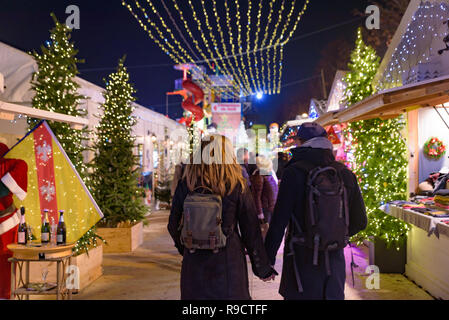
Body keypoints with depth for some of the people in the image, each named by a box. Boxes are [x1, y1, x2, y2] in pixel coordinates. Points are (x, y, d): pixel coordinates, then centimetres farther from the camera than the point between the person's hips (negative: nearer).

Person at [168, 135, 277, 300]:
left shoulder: (185, 184, -4)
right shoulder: (237, 186, -9)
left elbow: (173, 226, 5)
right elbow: (251, 231, -5)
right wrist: (263, 268, 5)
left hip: (194, 263, 2)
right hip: (228, 264, -2)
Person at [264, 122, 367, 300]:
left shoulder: (294, 172, -11)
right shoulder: (345, 173, 2)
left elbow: (279, 221, -12)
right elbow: (360, 222, 8)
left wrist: (268, 259, -4)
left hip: (303, 262, -4)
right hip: (335, 263, 5)